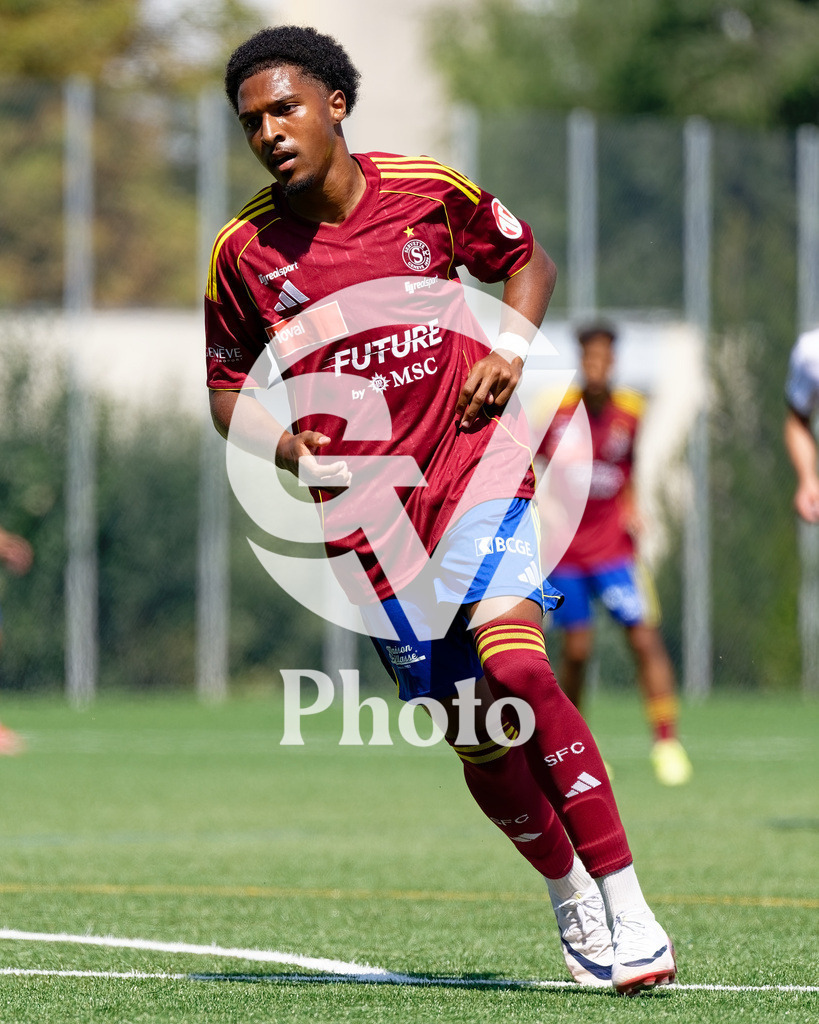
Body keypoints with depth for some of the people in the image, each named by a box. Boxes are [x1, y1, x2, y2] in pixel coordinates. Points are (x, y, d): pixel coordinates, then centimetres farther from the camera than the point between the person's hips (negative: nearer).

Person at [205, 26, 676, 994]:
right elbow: (226, 387, 12)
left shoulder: (431, 190, -2)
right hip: (365, 504, 2)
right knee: (478, 740, -1)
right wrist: (289, 448, -7)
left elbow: (527, 258, 16)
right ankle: (566, 890, 26)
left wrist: (510, 349, -2)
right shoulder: (244, 251, 0)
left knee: (515, 668, -24)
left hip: (474, 458, -1)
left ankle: (625, 908, -20)